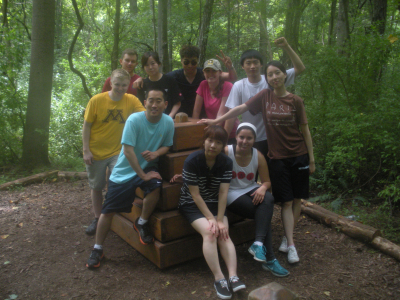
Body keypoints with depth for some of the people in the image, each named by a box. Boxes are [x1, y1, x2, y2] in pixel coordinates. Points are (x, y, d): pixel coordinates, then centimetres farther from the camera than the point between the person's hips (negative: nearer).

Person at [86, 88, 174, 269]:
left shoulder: (168, 122, -7)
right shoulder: (134, 120, -19)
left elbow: (167, 145, 8)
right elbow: (128, 151, -21)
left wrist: (156, 153, -15)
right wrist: (143, 175, -20)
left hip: (147, 166, 2)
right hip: (125, 170, -2)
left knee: (155, 186, -30)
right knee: (108, 211, -1)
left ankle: (141, 223, 0)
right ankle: (97, 249, 22)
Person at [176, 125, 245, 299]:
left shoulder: (226, 162, -9)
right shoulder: (192, 161, -20)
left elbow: (223, 193, -11)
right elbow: (195, 194, -18)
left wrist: (220, 219, -18)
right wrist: (210, 218, -20)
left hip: (214, 203, 4)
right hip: (191, 204, -3)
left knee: (224, 233, -20)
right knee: (209, 232, -26)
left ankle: (233, 277, -22)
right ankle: (219, 279, -22)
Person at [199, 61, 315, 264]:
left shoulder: (295, 101, -2)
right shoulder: (265, 96, 0)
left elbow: (305, 130, 1)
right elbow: (241, 108, -2)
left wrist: (311, 159, 1)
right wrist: (217, 121, -7)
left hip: (298, 156, 1)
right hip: (277, 156, -1)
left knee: (296, 198, 6)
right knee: (286, 201, 0)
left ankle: (287, 238, 21)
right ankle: (291, 245, 3)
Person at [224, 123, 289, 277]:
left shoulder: (258, 156, -3)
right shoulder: (226, 152, -14)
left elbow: (267, 181, 2)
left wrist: (262, 188, -22)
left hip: (251, 190, 4)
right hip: (231, 193, -4)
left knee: (268, 199, -31)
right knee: (265, 212, -25)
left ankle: (258, 244, -31)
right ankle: (269, 259, -19)